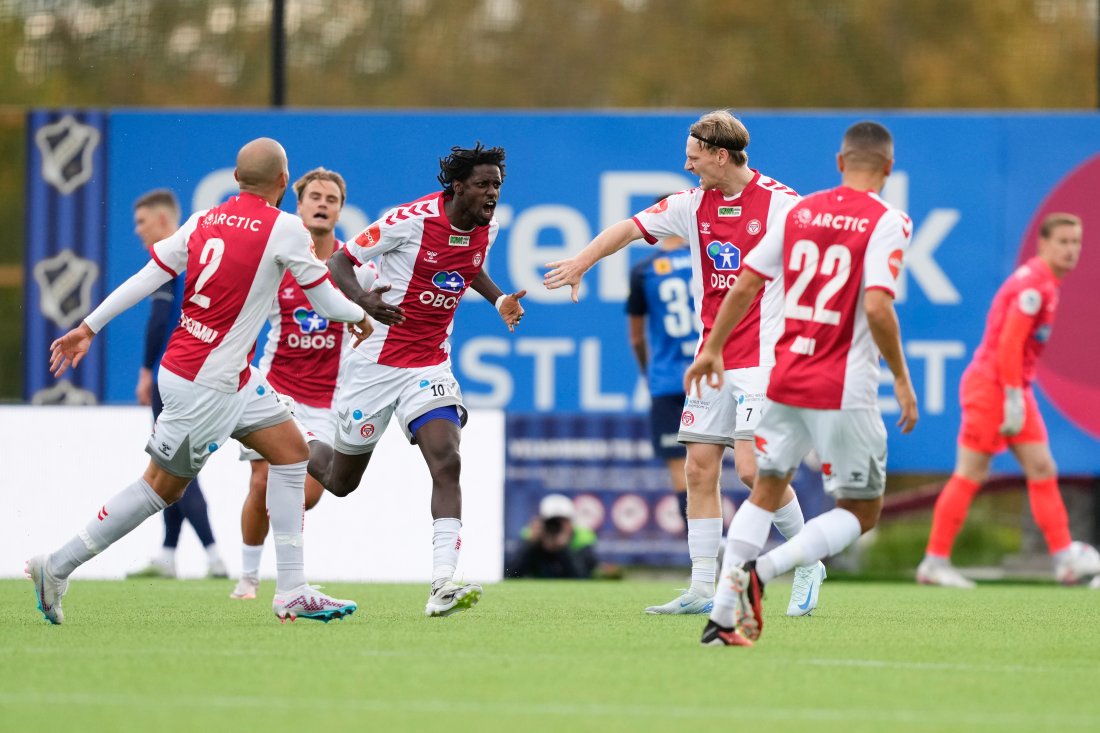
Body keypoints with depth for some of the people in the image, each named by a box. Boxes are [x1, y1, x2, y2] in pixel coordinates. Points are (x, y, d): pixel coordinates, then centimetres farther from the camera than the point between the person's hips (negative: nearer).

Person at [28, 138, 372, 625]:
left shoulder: (203, 221, 3)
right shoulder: (284, 228, -14)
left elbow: (145, 278, 1)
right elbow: (324, 299, -4)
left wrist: (88, 328, 5)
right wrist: (359, 317, 17)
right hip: (206, 383, -8)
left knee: (290, 451, 10)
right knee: (162, 487, 2)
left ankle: (292, 592, 9)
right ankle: (57, 567, 8)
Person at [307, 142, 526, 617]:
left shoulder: (487, 228, 0)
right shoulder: (412, 220, -19)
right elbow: (339, 262, -13)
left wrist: (500, 300, 7)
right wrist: (364, 300, -32)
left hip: (431, 365, 4)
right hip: (377, 361, -4)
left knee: (447, 463, -20)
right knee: (341, 482, 9)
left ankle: (442, 586, -27)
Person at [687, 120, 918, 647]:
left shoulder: (800, 212, 7)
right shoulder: (885, 223, -9)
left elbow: (745, 284, 9)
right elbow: (876, 307, -21)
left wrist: (712, 349, 21)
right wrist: (901, 379, -11)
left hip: (784, 380, 5)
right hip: (844, 394, -5)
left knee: (766, 492, 20)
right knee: (861, 513, 8)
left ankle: (722, 617, 11)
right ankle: (761, 570, -14)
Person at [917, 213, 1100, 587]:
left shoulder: (1045, 284, 14)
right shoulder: (1033, 284, -16)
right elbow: (1009, 344, -21)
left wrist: (1018, 397, 16)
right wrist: (1013, 399, -22)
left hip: (1014, 388, 10)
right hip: (990, 387, -10)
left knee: (1042, 470, 4)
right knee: (969, 476, -5)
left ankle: (1065, 557, 2)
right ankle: (935, 562, 1)